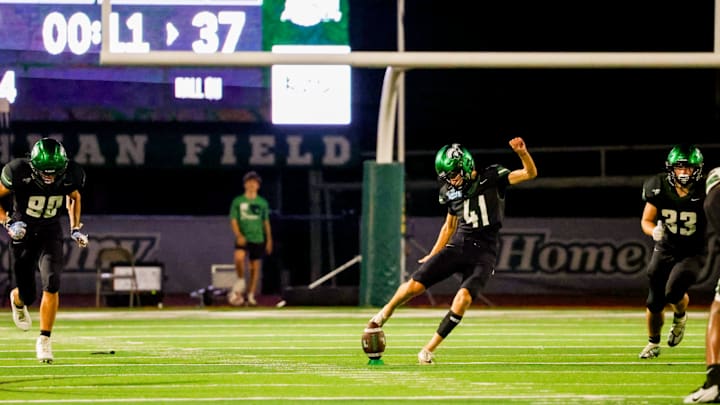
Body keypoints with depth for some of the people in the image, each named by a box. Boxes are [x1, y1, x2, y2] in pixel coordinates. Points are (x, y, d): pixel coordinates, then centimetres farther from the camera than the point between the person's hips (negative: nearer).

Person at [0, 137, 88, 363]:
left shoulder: (71, 175, -16)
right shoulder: (18, 172, -25)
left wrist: (76, 229, 0)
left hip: (50, 233, 1)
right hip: (23, 232, -1)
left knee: (51, 283, -21)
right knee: (28, 296, 5)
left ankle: (44, 340, -11)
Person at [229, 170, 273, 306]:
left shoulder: (262, 203, 9)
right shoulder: (237, 201, 3)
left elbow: (266, 222, 14)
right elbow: (233, 220, 0)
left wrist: (269, 240, 11)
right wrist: (238, 235, -16)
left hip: (258, 239, 2)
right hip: (243, 238, -2)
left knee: (255, 267, 2)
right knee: (239, 257, -29)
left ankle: (251, 295, 10)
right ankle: (240, 281, -6)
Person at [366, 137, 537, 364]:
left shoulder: (492, 179, -4)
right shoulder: (452, 193, 9)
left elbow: (530, 173, -11)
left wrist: (522, 153, -30)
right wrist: (433, 255, 22)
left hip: (483, 254, -4)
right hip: (457, 246, 4)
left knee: (463, 298, -26)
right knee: (415, 285, -10)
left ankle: (430, 349, -11)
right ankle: (386, 312, 23)